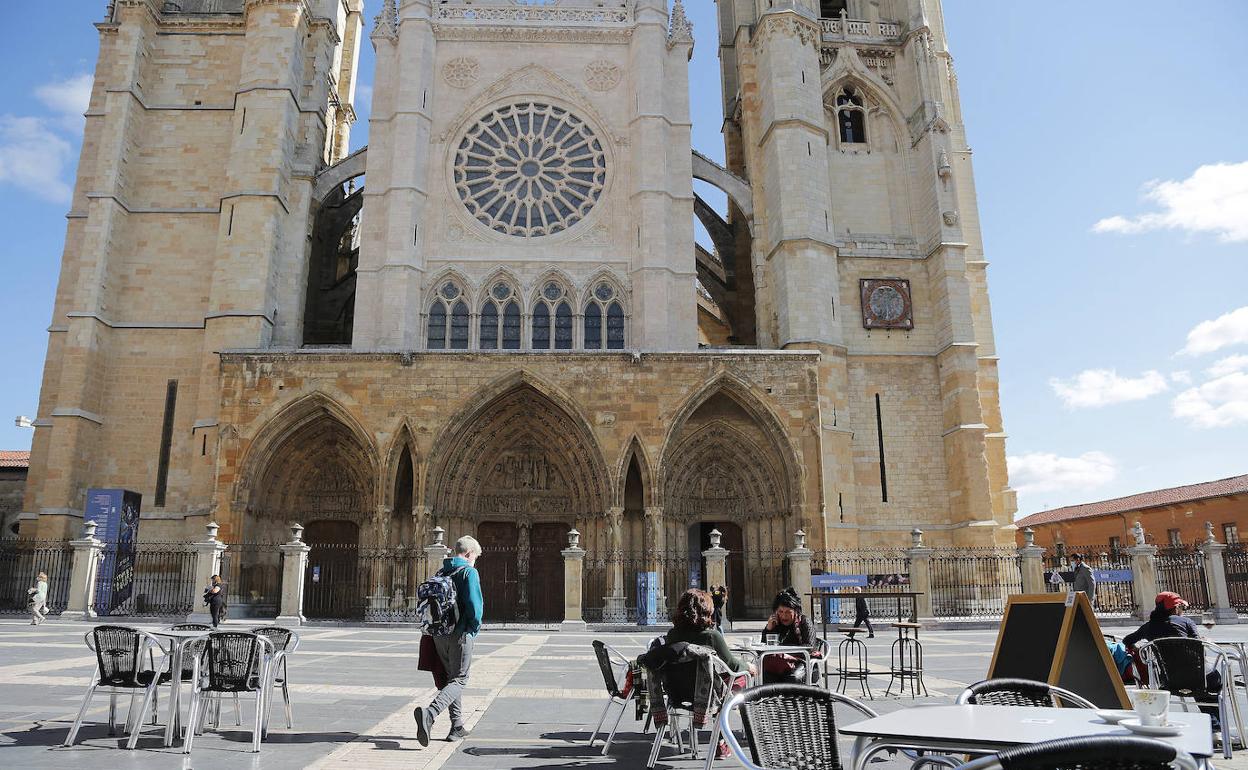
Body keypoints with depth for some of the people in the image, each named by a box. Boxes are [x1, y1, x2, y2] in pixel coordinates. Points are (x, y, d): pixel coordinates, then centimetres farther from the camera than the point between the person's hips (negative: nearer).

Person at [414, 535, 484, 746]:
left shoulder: (440, 573, 11)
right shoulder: (469, 572, -10)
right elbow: (474, 603, -20)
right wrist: (476, 627, -5)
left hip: (439, 634, 7)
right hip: (461, 634, -7)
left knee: (451, 677, 18)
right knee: (459, 680, -1)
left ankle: (457, 726, 21)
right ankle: (429, 713, -23)